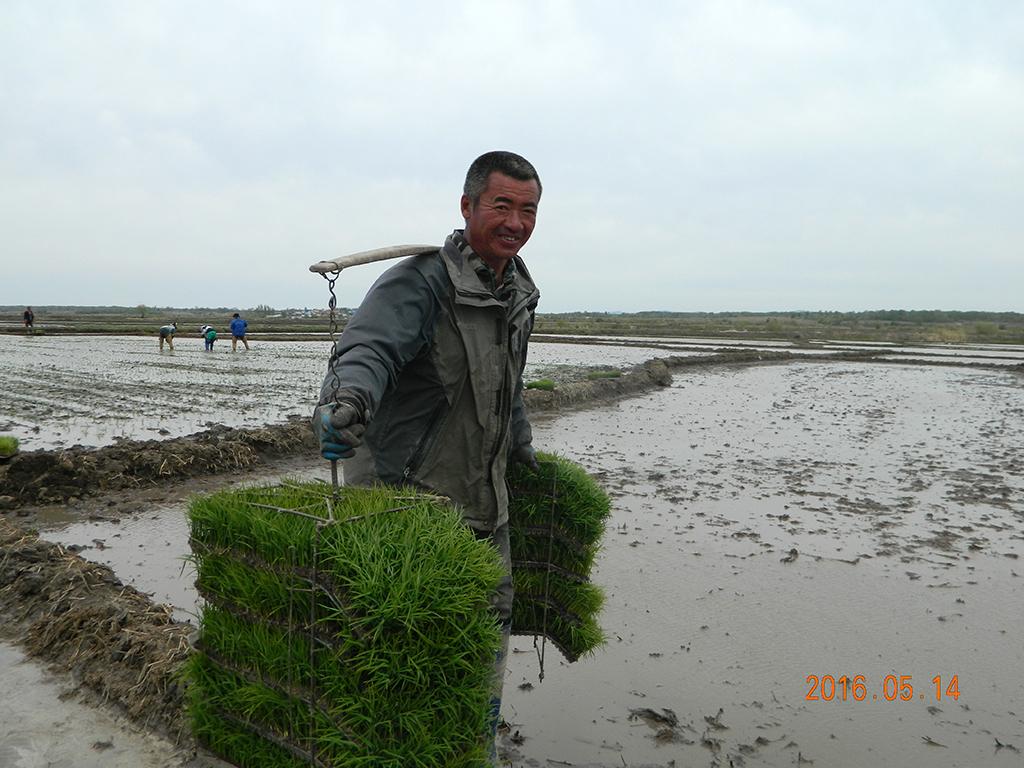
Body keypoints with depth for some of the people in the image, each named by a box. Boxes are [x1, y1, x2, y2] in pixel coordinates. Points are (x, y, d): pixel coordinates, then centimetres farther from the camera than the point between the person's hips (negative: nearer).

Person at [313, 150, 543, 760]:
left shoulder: (519, 291, 9)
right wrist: (348, 401, -53)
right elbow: (369, 349, -33)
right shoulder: (421, 281, -17)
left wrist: (521, 444, 32)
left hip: (484, 498, 9)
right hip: (408, 492, -8)